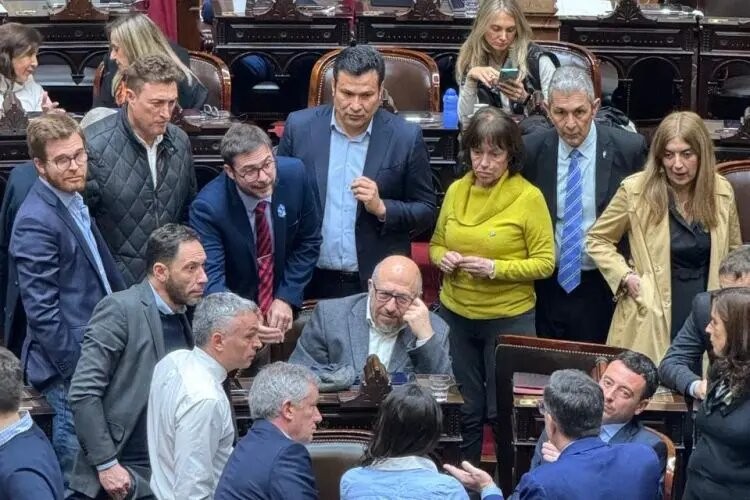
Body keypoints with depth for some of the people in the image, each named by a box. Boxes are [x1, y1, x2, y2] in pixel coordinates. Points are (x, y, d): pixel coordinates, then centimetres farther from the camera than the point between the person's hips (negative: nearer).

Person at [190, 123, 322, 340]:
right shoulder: (207, 207, -24)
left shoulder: (295, 175, -14)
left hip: (285, 308, 3)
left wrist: (286, 298, -10)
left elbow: (308, 241, -2)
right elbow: (211, 280, -29)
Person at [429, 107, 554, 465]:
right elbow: (436, 244, 13)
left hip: (508, 318, -4)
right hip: (454, 314, 4)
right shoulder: (456, 190, 2)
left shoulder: (529, 197, -11)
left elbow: (544, 263, -10)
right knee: (464, 409, 14)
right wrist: (443, 258, -10)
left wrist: (495, 268, -23)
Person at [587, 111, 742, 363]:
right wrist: (626, 277, -8)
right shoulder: (636, 190, -8)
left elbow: (733, 251, 17)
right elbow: (596, 240, 3)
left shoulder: (722, 191, 1)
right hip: (652, 321, -2)